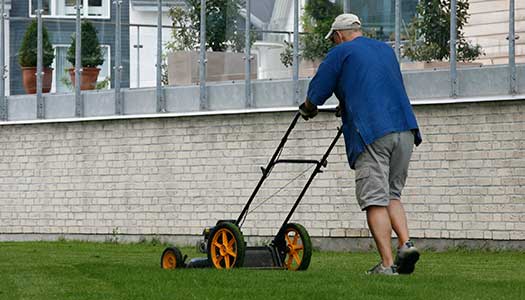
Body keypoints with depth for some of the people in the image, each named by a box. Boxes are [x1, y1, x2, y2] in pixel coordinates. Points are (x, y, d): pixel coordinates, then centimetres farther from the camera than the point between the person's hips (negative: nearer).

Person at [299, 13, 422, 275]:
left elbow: (315, 94, 7)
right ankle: (406, 244, -4)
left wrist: (308, 110, 30)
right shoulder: (386, 50, 24)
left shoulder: (340, 53, 5)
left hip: (371, 135, -6)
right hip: (405, 129, 6)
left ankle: (387, 264, -11)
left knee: (375, 201, -4)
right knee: (392, 195, 16)